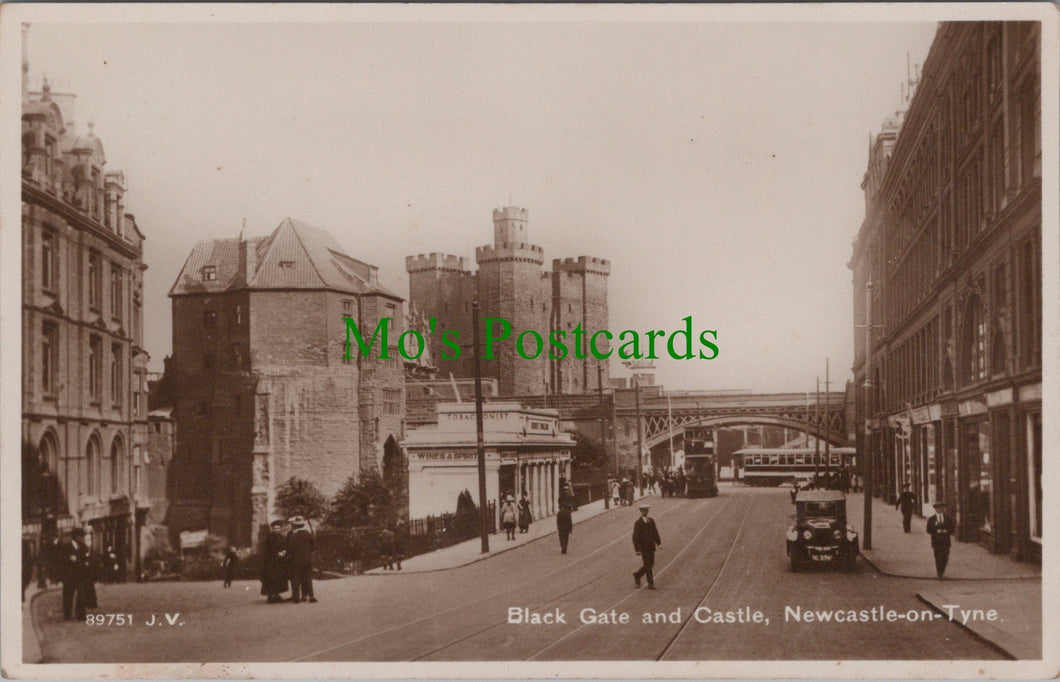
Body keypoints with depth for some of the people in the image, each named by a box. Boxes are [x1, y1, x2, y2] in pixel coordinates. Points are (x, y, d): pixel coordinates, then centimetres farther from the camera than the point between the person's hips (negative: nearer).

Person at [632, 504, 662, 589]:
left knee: (651, 564, 9)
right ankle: (650, 583, 1)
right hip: (643, 547, -6)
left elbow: (655, 532, 13)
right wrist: (637, 550, -14)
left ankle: (637, 575, 29)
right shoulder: (638, 523, -10)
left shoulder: (651, 521, 7)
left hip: (651, 546, 6)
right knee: (647, 565, -6)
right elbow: (635, 537, -10)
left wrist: (658, 543, 3)